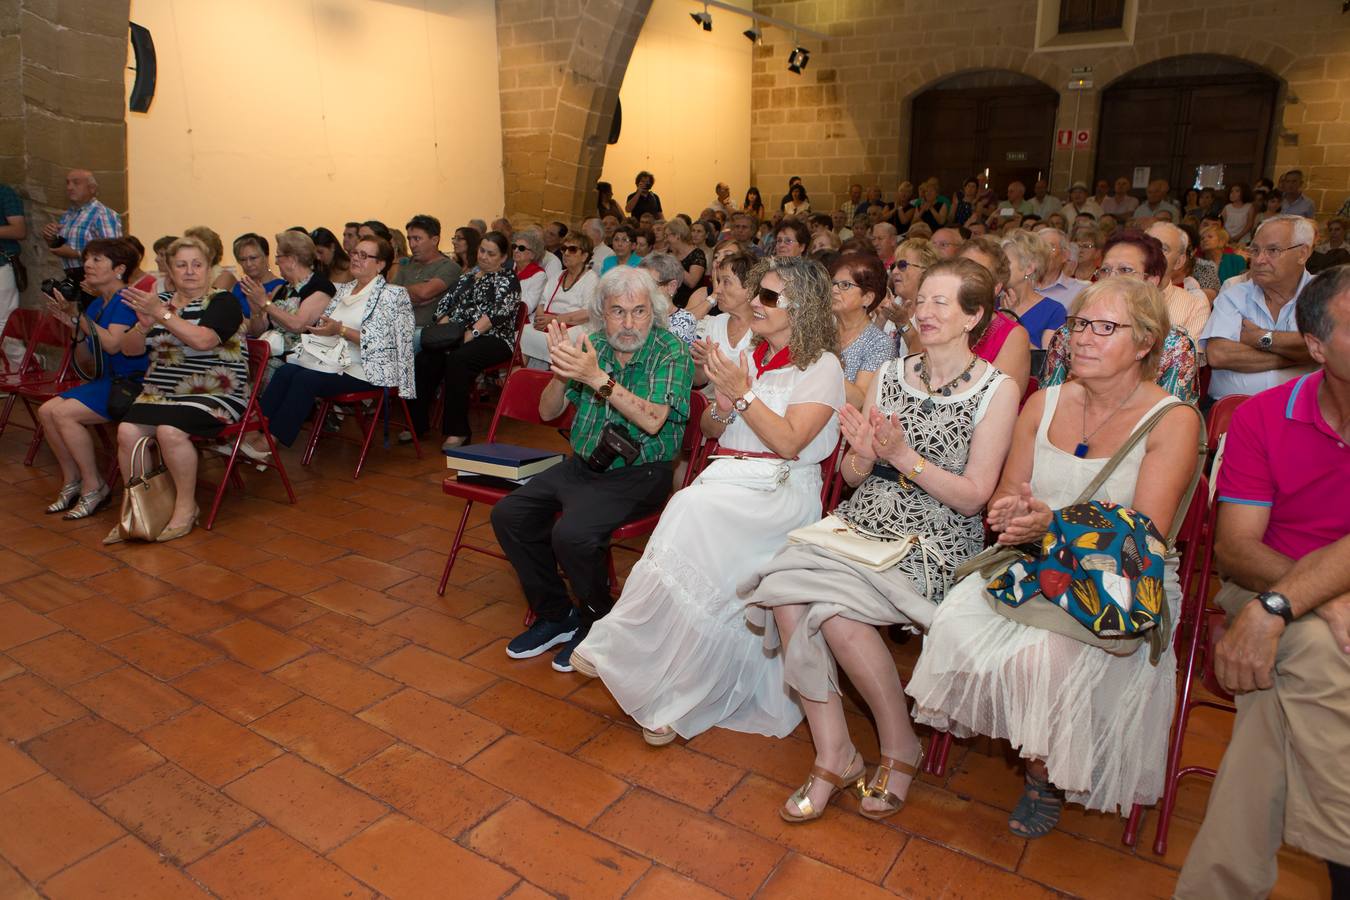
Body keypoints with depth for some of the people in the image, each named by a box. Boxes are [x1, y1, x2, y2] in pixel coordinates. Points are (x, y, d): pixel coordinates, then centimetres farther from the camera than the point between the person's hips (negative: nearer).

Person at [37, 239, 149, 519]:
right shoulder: (96, 304, 15)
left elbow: (113, 344, -23)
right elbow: (88, 356, 17)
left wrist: (77, 315, -17)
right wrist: (72, 322, 4)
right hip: (106, 380, 9)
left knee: (64, 413, -20)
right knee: (46, 411, -4)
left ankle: (94, 486, -7)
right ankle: (72, 481, 8)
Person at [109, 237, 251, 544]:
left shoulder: (223, 301, 0)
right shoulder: (160, 301, 16)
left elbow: (203, 340, -19)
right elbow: (130, 349, 11)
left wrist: (162, 314, -22)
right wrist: (144, 324, -8)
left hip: (213, 395, -5)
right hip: (160, 393, 5)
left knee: (169, 431, -31)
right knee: (127, 431, -22)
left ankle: (186, 506, -12)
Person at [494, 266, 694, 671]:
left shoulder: (671, 352, -9)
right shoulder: (591, 346, 6)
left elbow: (653, 420, -24)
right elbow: (548, 412, 9)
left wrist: (597, 378, -28)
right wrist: (562, 372, -12)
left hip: (638, 474, -6)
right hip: (583, 465, 6)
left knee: (572, 533, -28)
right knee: (508, 515, -7)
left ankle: (597, 624, 0)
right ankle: (555, 615, 9)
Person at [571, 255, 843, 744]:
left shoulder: (821, 366, 1)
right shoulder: (748, 356, 21)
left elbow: (789, 442, -12)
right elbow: (711, 432, 19)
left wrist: (742, 392, -11)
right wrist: (723, 405, -2)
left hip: (781, 489, -6)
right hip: (727, 479, 6)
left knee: (696, 513, -31)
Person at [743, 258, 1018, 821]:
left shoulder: (997, 390, -2)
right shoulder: (888, 376, 12)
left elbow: (973, 497, -8)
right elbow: (853, 478, 11)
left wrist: (903, 455, -18)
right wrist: (864, 455, -11)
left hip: (938, 538, -4)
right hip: (865, 520, 5)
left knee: (835, 605, -29)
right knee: (784, 591, -24)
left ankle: (899, 747, -4)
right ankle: (834, 755, -12)